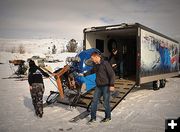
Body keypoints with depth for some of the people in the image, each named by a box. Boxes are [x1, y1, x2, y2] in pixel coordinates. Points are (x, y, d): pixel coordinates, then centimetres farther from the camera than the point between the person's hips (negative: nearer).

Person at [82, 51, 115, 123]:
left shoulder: (105, 63, -15)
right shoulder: (96, 65, 9)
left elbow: (112, 74, -17)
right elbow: (91, 71, 30)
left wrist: (111, 85, -22)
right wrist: (84, 74, 30)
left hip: (106, 86, -7)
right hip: (98, 86, 7)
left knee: (106, 102, 3)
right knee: (94, 101, 6)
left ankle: (108, 117, 24)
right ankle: (93, 117, 18)